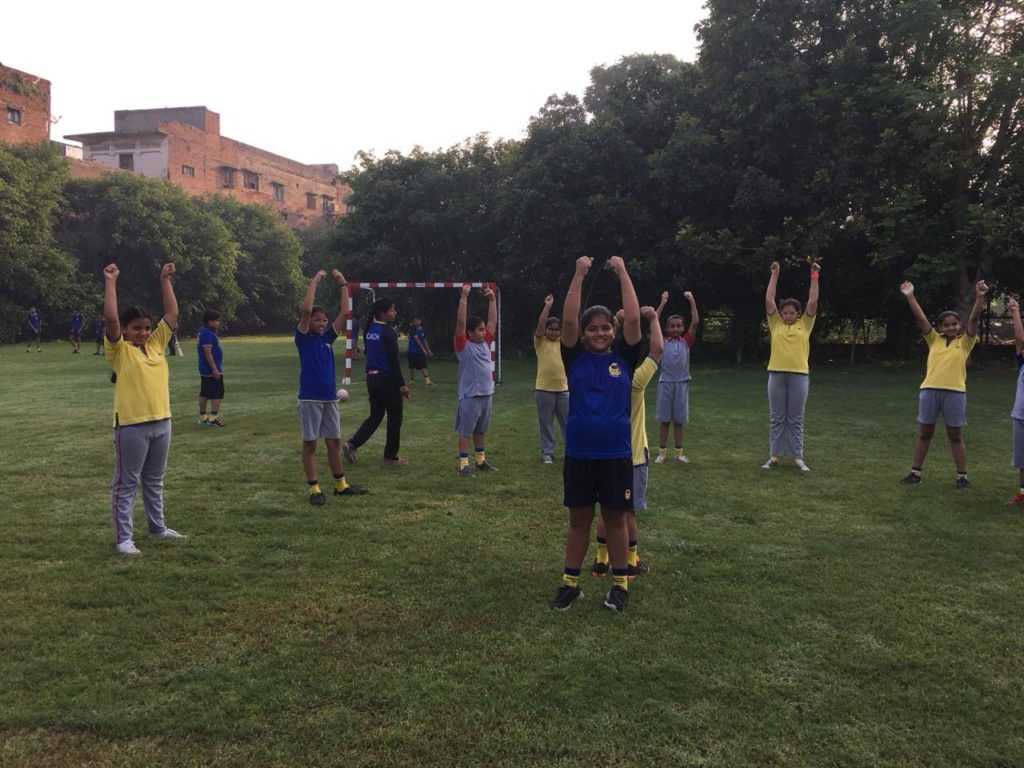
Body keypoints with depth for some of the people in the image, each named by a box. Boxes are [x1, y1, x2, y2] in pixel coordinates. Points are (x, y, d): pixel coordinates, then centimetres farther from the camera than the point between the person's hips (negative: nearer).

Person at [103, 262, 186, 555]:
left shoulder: (156, 344, 9)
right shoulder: (119, 350, -6)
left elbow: (172, 314, 10)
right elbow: (110, 319, -20)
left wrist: (165, 280, 9)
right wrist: (110, 282, -17)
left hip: (161, 421, 6)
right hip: (131, 425, -6)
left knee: (154, 481, 18)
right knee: (126, 483, 3)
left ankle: (157, 527, 30)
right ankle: (123, 538, 8)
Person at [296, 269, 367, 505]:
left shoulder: (328, 337, 9)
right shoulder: (303, 339, -6)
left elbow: (344, 313, 6)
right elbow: (306, 310, -19)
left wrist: (343, 284, 2)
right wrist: (315, 281, -16)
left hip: (330, 397, 6)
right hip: (310, 399, -6)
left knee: (334, 442, 12)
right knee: (310, 443, 1)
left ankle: (341, 485, 23)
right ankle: (314, 489, 7)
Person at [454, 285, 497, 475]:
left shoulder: (485, 342, 9)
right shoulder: (463, 345, -9)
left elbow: (493, 320, 13)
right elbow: (460, 322, -19)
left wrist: (492, 299, 7)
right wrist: (464, 297, -22)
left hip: (486, 394, 7)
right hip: (469, 396, -7)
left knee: (481, 430, 16)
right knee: (465, 431, 1)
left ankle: (480, 460, 26)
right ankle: (463, 464, 5)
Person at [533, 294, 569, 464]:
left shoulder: (563, 341, 10)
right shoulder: (540, 341, 0)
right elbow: (540, 325, -14)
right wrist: (548, 306, -18)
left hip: (563, 388, 3)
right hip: (544, 389, -3)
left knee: (568, 422, 8)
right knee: (545, 422, 5)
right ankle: (547, 453, 14)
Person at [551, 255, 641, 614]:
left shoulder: (624, 358, 0)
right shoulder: (575, 358, 0)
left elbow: (633, 318, -10)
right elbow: (568, 320, -11)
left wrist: (622, 272, -9)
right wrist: (579, 274, -12)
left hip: (616, 454, -1)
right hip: (579, 453, 1)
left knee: (615, 519, 10)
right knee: (579, 519, 11)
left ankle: (620, 583, 22)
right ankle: (570, 583, 22)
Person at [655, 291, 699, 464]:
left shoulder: (686, 341, 6)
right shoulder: (663, 341, 3)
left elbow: (695, 322, -4)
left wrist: (692, 301, -7)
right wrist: (663, 303, -11)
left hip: (682, 383, 1)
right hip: (665, 383, -1)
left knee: (679, 420, 7)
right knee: (664, 420, 3)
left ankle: (679, 453, 14)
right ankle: (662, 452, 9)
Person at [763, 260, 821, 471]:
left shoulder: (805, 325, 7)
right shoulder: (776, 324, 7)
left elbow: (813, 302, 1)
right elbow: (768, 300, 2)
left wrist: (814, 276, 0)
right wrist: (774, 274, 2)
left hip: (799, 375, -1)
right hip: (777, 374, 1)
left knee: (796, 419, 5)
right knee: (777, 418, 7)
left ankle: (797, 457, 10)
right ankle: (774, 456, 11)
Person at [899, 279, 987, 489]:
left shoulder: (965, 342, 6)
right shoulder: (934, 340, 10)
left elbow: (973, 319, -5)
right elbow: (921, 318, 4)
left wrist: (980, 297, -17)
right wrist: (910, 296, -4)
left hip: (955, 392, -2)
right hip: (929, 390, 2)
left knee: (955, 436, 7)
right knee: (925, 433, 10)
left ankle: (962, 476, 14)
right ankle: (915, 473, 18)